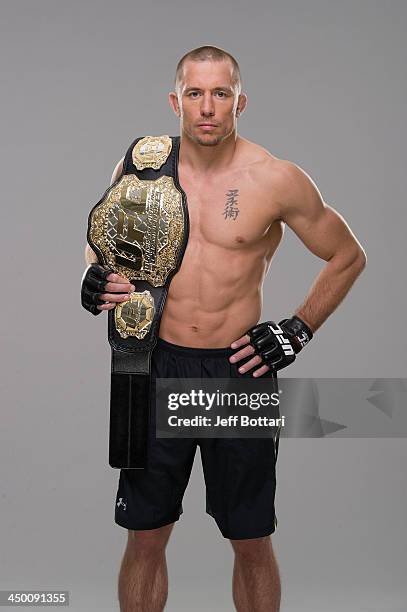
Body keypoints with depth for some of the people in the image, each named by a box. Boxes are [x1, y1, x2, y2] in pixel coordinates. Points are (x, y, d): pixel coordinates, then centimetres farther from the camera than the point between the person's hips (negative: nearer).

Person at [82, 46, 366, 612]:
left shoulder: (277, 181, -7)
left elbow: (348, 257, 5)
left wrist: (298, 332, -2)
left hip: (240, 372, -1)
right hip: (159, 365, 2)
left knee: (251, 543, 11)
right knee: (144, 538, 11)